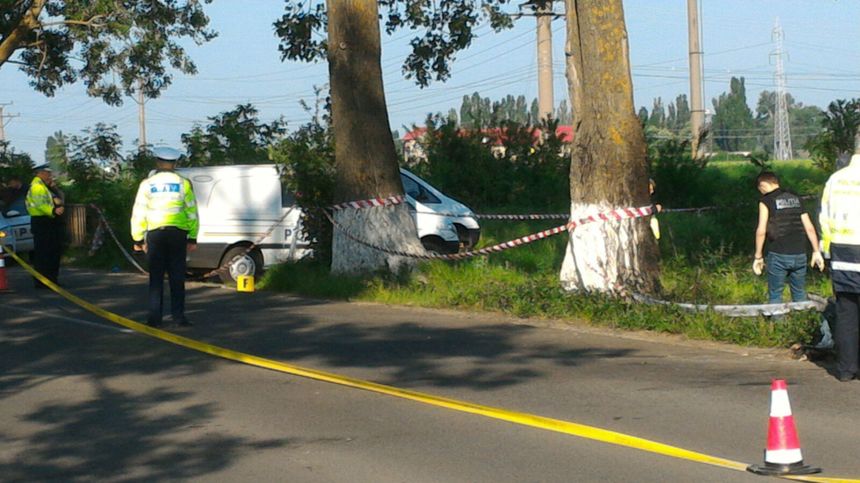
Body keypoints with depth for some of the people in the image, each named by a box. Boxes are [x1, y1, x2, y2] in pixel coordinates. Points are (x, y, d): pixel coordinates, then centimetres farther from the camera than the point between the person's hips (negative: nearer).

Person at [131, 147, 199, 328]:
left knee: (156, 277, 4)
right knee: (177, 276, 5)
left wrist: (138, 239, 7)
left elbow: (139, 214, 2)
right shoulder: (183, 184, 3)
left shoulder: (147, 184, 2)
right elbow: (192, 212, 3)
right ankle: (178, 315, 3)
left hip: (155, 233, 0)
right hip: (177, 233, 0)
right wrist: (192, 238, 9)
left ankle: (155, 317, 2)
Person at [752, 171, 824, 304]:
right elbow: (809, 227, 11)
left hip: (778, 255, -5)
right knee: (799, 294, 13)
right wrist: (816, 251, 15)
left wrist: (758, 256, -2)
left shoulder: (766, 201, -3)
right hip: (799, 254, 5)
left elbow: (761, 230, -9)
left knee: (775, 295, 3)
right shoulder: (796, 199, 13)